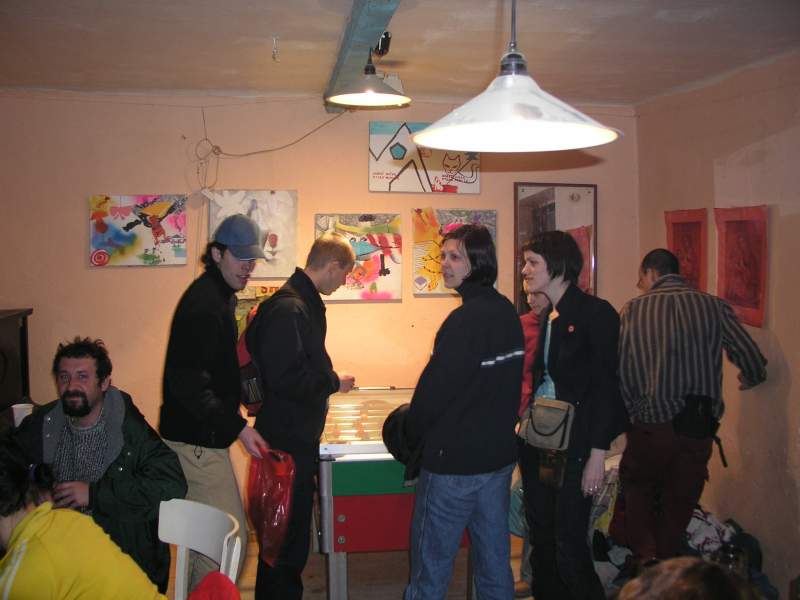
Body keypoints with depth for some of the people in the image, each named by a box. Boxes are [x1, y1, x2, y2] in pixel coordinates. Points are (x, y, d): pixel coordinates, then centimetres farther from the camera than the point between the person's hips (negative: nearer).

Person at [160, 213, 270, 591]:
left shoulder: (217, 296, 13)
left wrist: (240, 399, 17)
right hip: (198, 442, -11)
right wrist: (237, 426, -24)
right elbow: (188, 384, -25)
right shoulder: (204, 304, -19)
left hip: (200, 437, 11)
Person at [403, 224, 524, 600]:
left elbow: (434, 389, -19)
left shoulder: (464, 320, -21)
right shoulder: (507, 312, 6)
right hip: (499, 455, 8)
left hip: (455, 460, -8)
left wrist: (411, 435, -3)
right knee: (495, 562, 18)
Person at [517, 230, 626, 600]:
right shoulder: (545, 317, 11)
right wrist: (525, 431, 10)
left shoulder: (595, 314, -11)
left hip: (573, 449, -7)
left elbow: (606, 387, -14)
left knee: (569, 548, -1)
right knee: (541, 542, 15)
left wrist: (597, 455, -16)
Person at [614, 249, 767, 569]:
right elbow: (754, 361, -1)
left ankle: (644, 558, 6)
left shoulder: (633, 310, -2)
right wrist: (749, 380, 21)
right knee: (680, 501, 16)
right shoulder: (713, 306, 0)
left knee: (638, 489, 21)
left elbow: (621, 369, -6)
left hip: (650, 426, -1)